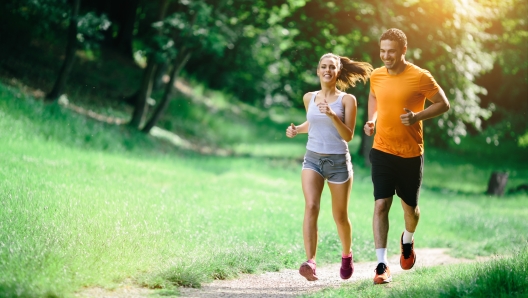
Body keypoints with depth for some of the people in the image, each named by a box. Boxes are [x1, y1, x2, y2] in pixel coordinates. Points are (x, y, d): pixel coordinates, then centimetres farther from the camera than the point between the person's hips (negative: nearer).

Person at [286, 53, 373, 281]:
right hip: (312, 159, 2)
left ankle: (347, 255, 38)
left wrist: (333, 115, -25)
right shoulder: (309, 98, 6)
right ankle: (310, 262, -31)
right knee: (311, 207, -22)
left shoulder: (347, 100, -5)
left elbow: (348, 136, -11)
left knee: (340, 216, 10)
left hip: (338, 161, -2)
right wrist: (297, 130, 5)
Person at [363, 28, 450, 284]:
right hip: (382, 151, 2)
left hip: (410, 154, -2)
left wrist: (417, 116, -19)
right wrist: (371, 120, 4)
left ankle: (408, 240, 46)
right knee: (381, 205, -11)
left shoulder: (420, 77, -11)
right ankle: (382, 265, -11)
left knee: (410, 207, 12)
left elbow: (443, 104, -4)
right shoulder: (376, 76, 2)